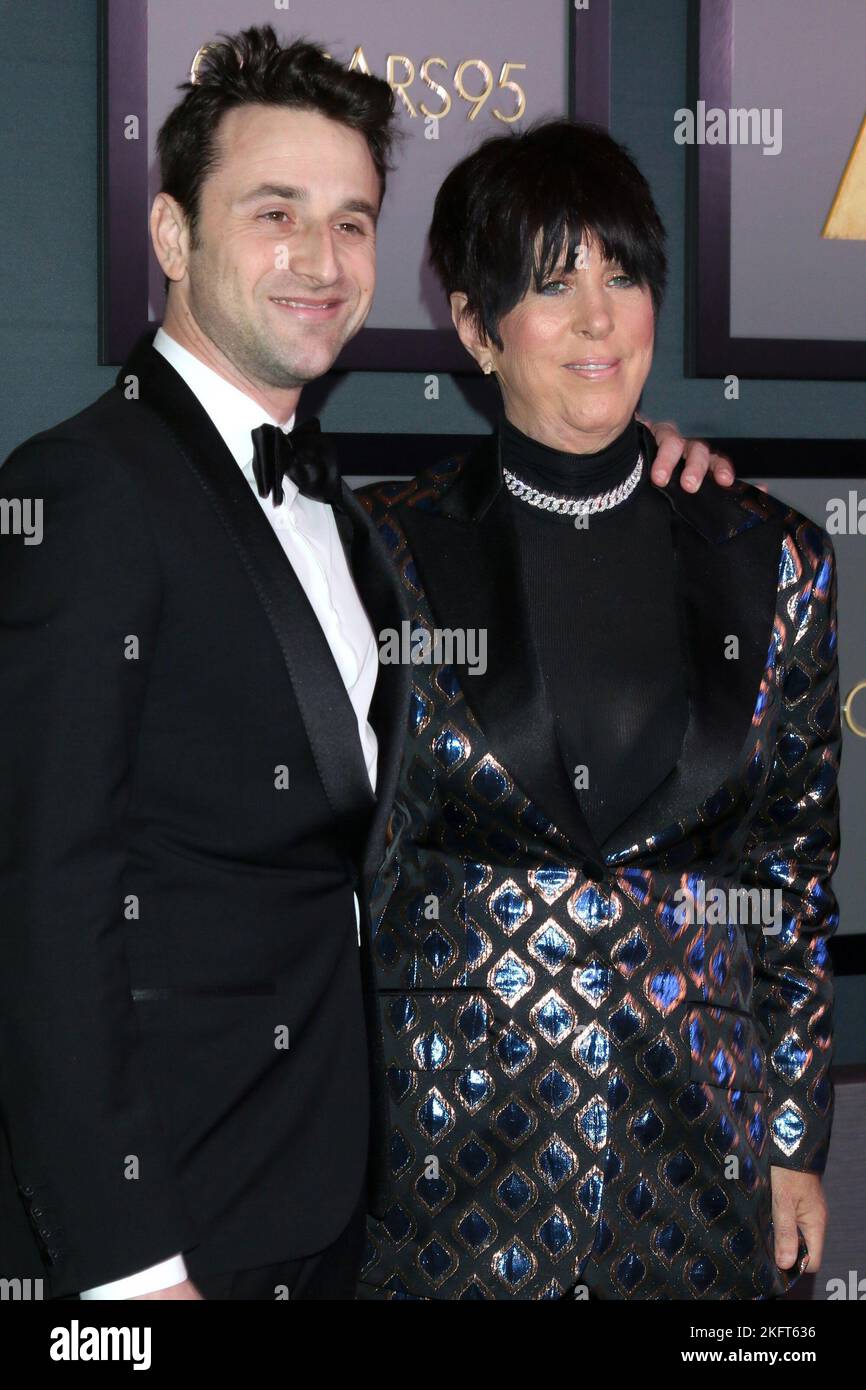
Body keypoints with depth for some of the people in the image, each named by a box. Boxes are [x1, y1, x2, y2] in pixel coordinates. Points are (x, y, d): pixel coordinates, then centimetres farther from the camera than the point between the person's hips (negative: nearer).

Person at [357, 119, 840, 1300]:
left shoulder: (773, 560, 1)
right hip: (448, 1143, -1)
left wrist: (799, 1140, 5)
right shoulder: (387, 549, -3)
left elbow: (802, 868, 6)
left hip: (694, 1145, 2)